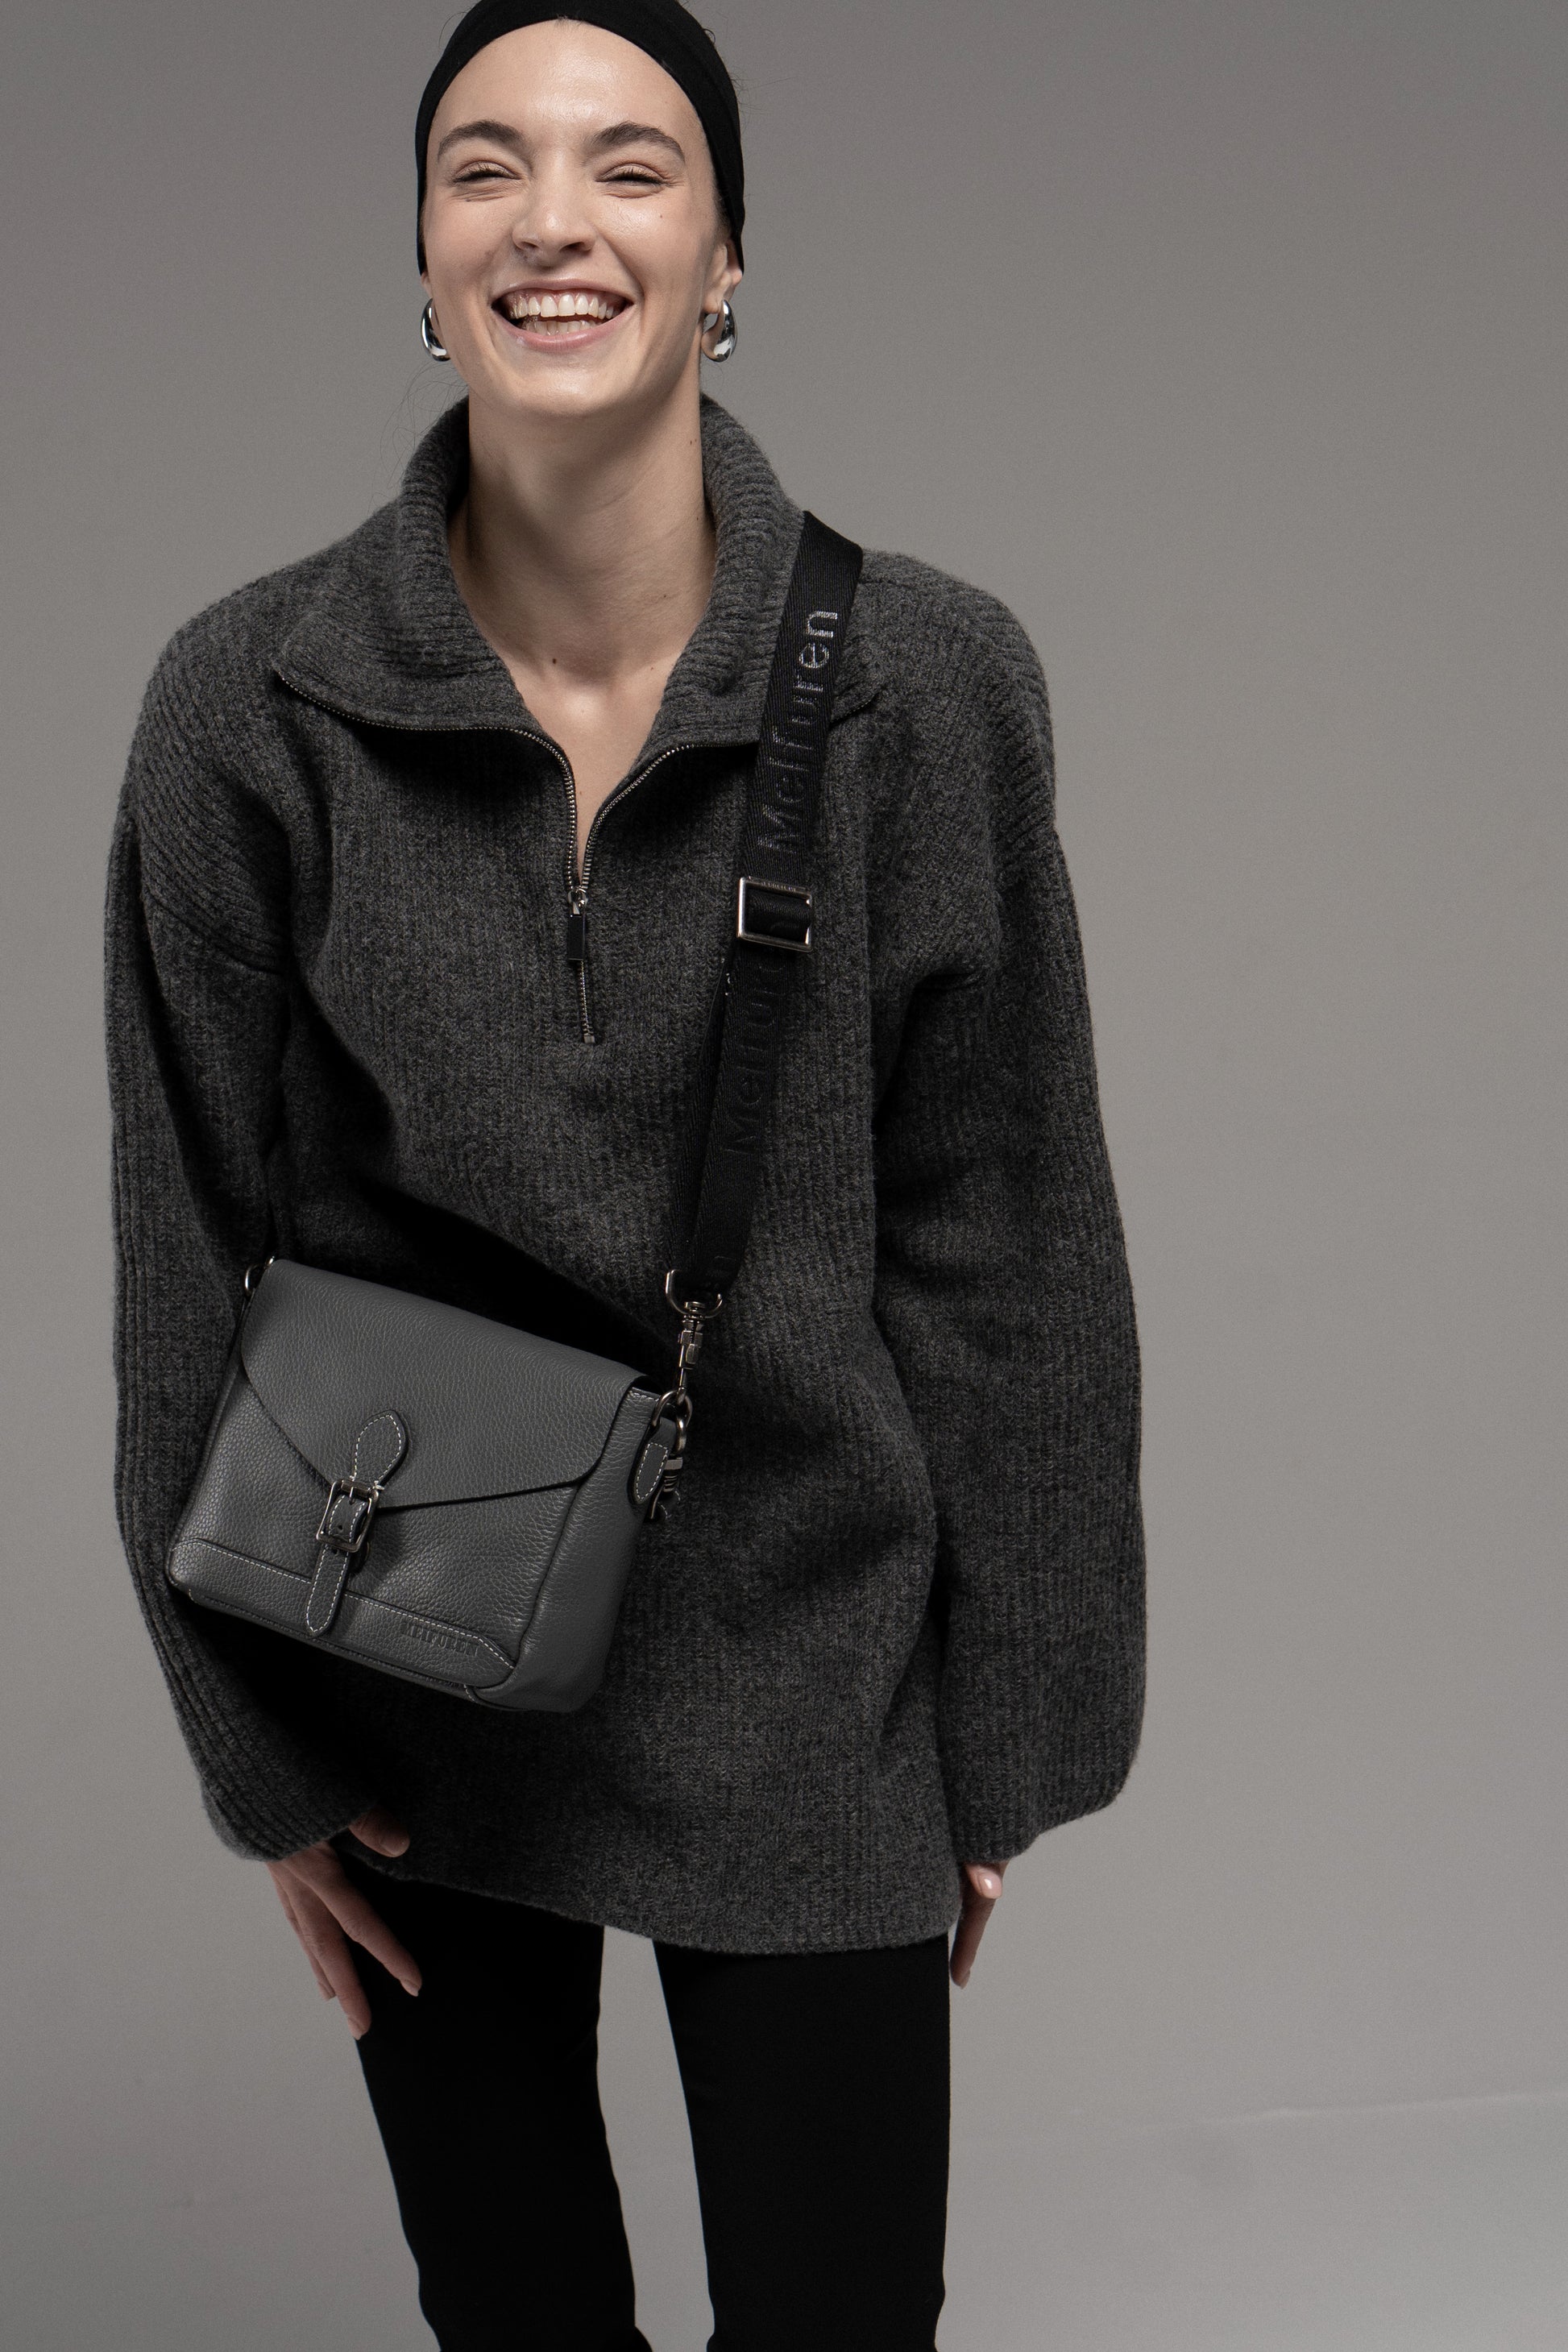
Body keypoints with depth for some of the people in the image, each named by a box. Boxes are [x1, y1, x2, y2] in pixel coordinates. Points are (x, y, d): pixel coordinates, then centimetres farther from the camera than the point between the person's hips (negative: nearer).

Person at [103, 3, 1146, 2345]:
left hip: (801, 1675, -1)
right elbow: (191, 1255, -3)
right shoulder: (252, 703, -10)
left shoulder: (930, 681, -11)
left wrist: (1006, 1736, -2)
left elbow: (1003, 1237, -5)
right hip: (412, 1693, 1)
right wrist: (263, 1754, 0)